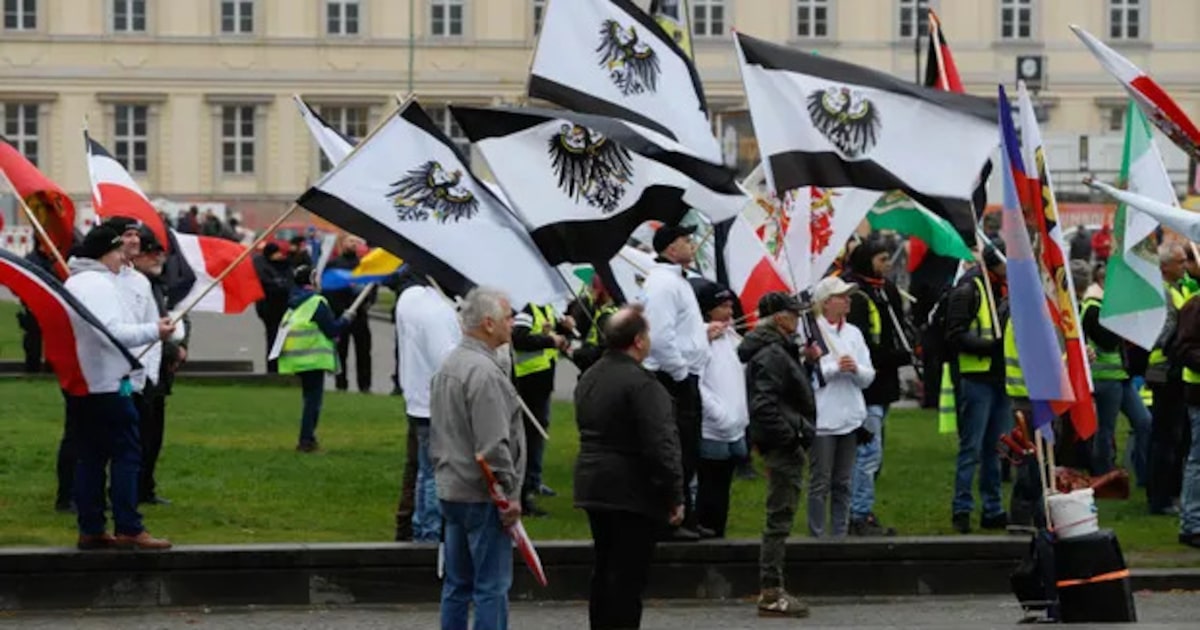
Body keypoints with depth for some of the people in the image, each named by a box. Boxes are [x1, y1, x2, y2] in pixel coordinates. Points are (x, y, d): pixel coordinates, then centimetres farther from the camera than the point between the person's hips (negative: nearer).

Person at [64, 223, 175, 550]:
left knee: (90, 455, 10)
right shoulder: (100, 284, -14)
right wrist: (154, 331, -19)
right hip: (106, 384, -10)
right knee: (126, 453, -7)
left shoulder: (73, 284, 18)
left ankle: (90, 529, 9)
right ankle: (128, 529, -10)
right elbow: (112, 332, -24)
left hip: (79, 384, 10)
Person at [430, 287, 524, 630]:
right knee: (492, 587, -6)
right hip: (482, 496, -10)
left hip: (451, 490, 10)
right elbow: (494, 445, -22)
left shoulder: (448, 366, 13)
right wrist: (510, 493, -15)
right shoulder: (484, 372, -19)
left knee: (457, 584, 14)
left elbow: (437, 435, 21)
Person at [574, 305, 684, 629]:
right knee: (628, 577, -6)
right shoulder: (641, 383, -19)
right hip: (634, 493, -9)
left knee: (604, 570, 17)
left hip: (593, 484, 9)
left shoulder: (589, 379, 12)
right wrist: (674, 496, -16)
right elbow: (660, 445, -21)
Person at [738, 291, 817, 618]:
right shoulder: (772, 355, -17)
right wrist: (791, 438, -21)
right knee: (779, 519, -8)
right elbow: (764, 406, -25)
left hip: (784, 447, 11)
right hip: (784, 446, -11)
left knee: (780, 519, 14)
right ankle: (771, 594, -6)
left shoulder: (778, 350, 16)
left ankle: (772, 591, 19)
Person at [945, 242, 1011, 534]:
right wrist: (992, 345, -23)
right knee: (972, 448, -6)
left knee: (996, 447, 12)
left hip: (1001, 378, 8)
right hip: (976, 378, -8)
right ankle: (961, 509, 0)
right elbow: (956, 336, -16)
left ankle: (993, 510, 17)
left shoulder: (1005, 288, 17)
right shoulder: (969, 289, -9)